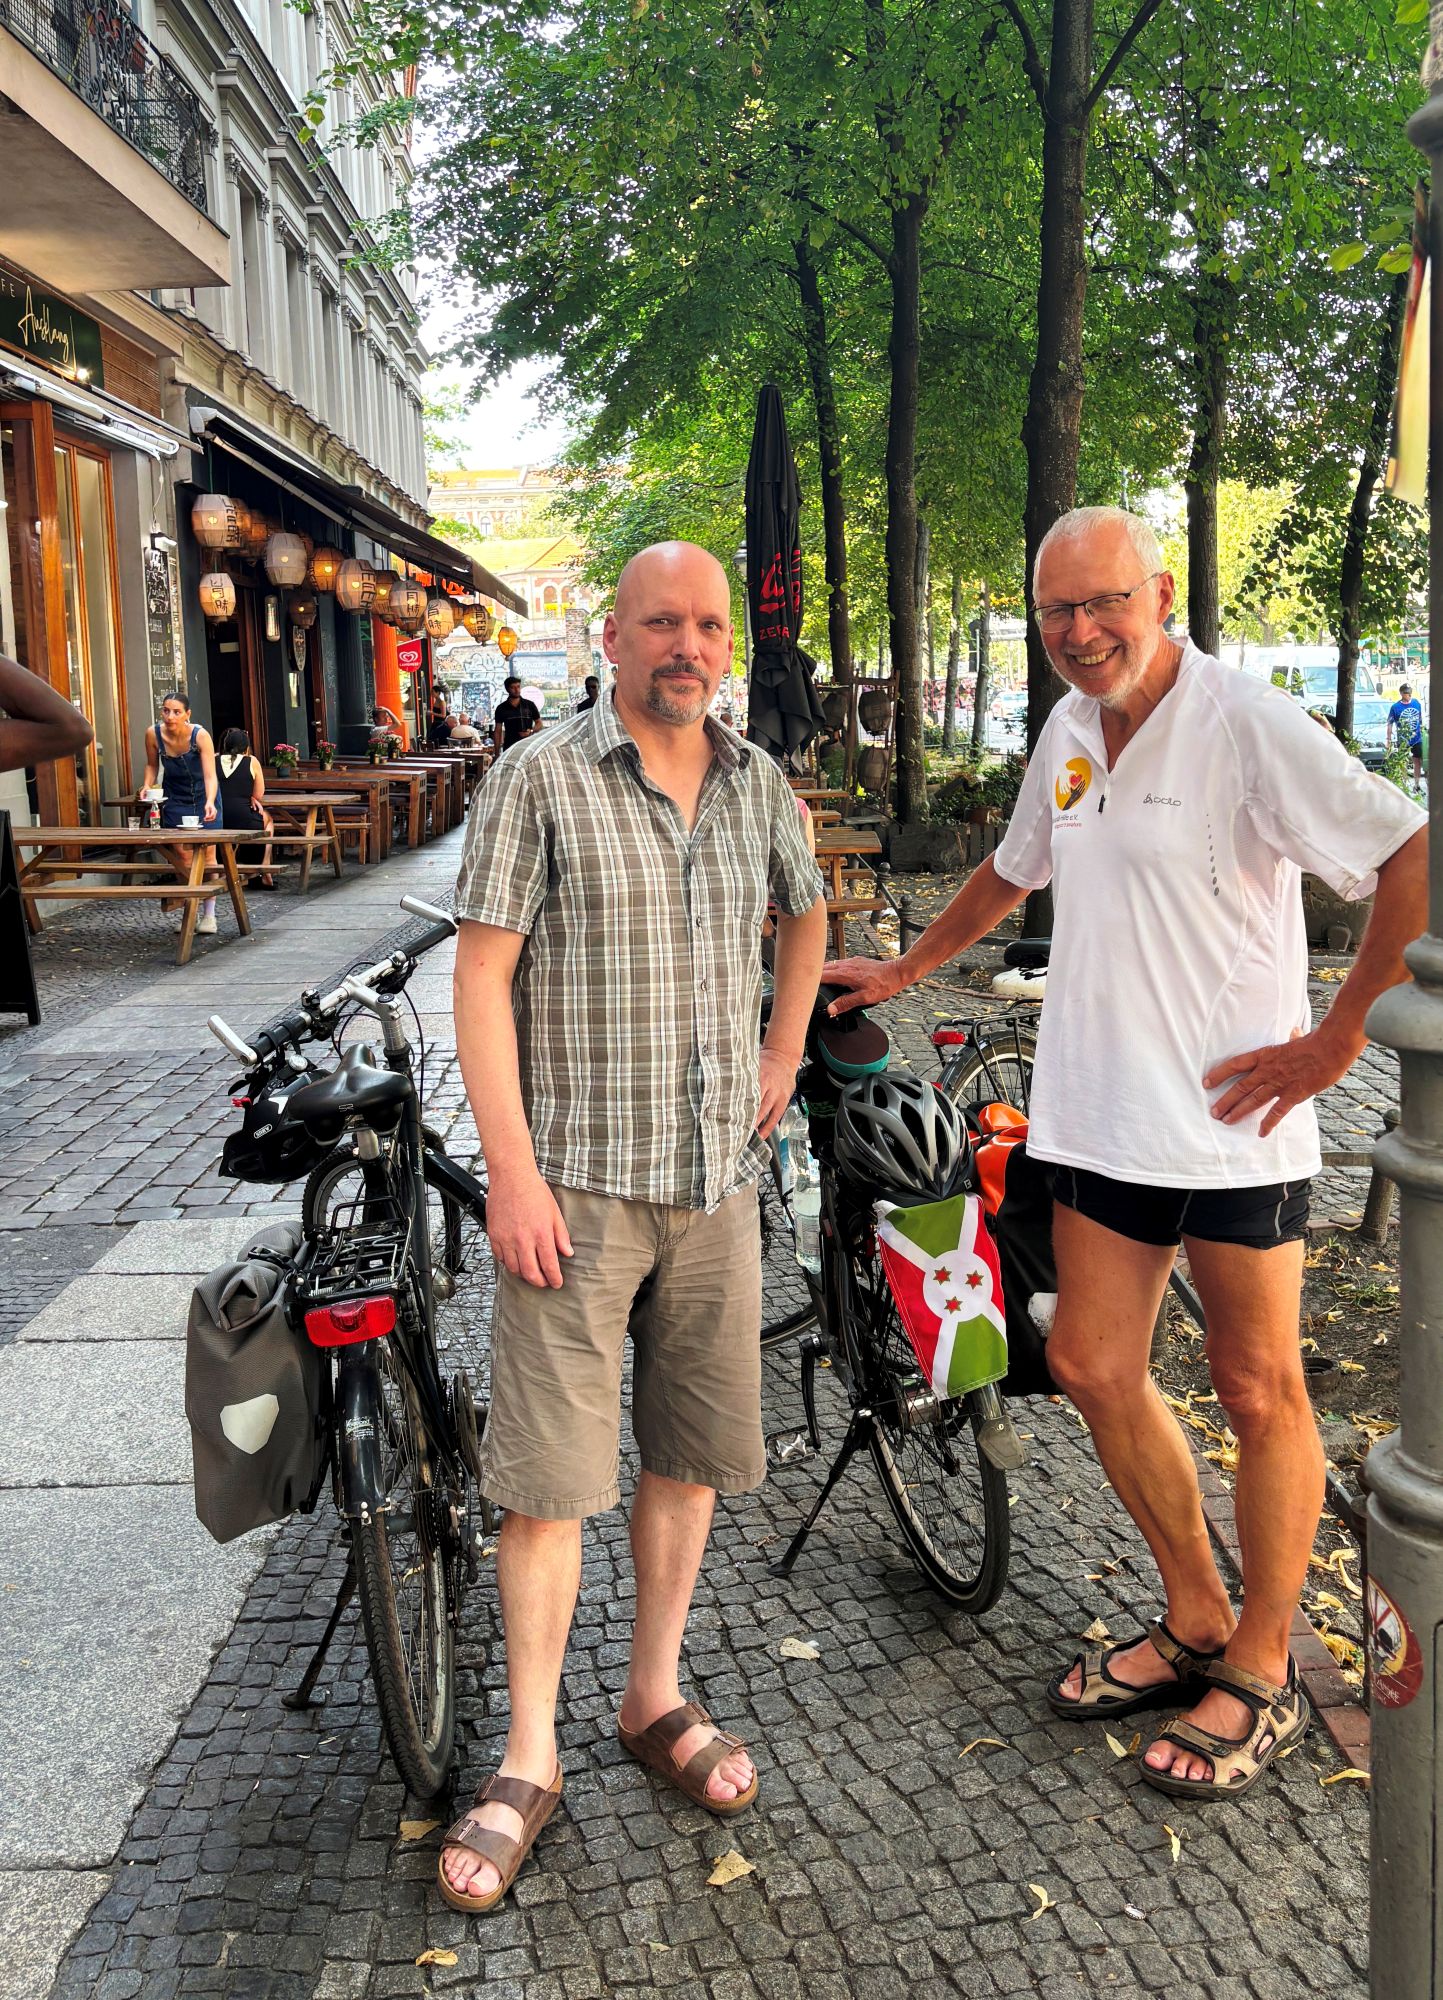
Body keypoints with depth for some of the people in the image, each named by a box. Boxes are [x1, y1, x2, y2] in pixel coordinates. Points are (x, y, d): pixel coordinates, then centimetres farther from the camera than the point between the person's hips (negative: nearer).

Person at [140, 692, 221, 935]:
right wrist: (148, 785, -15)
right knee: (181, 855, -5)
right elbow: (152, 764, 4)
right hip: (174, 798, 2)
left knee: (207, 853, -4)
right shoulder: (153, 734, -15)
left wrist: (210, 802, -49)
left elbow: (210, 775, -32)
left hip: (202, 798, -2)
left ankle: (209, 915, 5)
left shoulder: (200, 736, -25)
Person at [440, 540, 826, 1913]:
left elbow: (806, 912, 28)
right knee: (550, 1472, -1)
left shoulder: (757, 784, 9)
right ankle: (529, 1761, 14)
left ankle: (655, 1700, 31)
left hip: (717, 1178, 5)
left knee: (691, 1451, 13)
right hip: (575, 1183, -5)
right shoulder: (538, 780, -6)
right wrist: (512, 1170, -15)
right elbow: (481, 976, -9)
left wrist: (784, 1053, 18)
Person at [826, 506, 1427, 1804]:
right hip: (1106, 1114, 8)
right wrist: (900, 974, 31)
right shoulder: (1069, 734, 11)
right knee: (1093, 1368, 12)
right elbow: (1013, 873, 28)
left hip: (1232, 1118, -7)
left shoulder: (1248, 727, -14)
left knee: (1258, 1394, 6)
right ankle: (1196, 1625, 32)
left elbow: (1415, 859, -20)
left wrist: (1336, 1040, -16)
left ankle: (1262, 1676, 24)